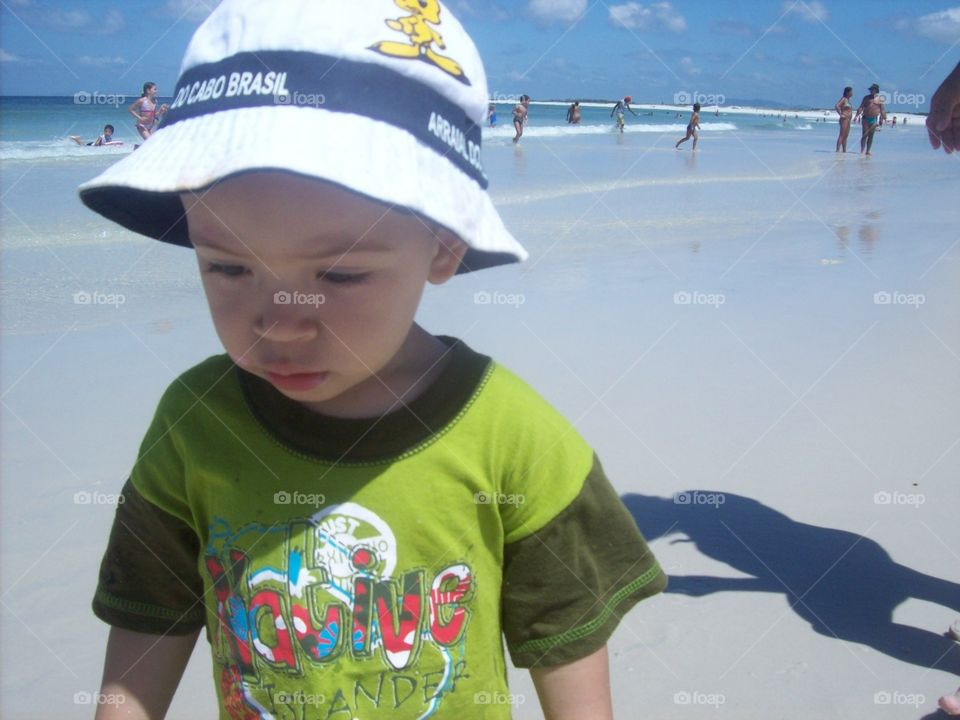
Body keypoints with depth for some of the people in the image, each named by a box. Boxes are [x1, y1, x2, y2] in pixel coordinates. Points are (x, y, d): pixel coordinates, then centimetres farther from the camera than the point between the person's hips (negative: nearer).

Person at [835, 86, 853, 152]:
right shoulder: (844, 99, -10)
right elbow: (836, 106, -24)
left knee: (846, 136, 10)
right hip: (844, 119, -10)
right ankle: (838, 150, -16)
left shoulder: (848, 100, 18)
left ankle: (844, 151, 13)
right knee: (842, 135, -13)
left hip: (848, 120, 10)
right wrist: (840, 114, -20)